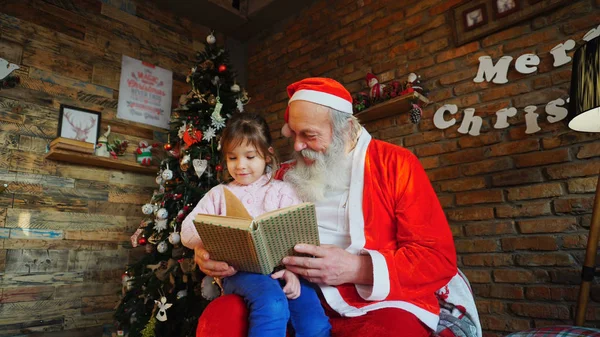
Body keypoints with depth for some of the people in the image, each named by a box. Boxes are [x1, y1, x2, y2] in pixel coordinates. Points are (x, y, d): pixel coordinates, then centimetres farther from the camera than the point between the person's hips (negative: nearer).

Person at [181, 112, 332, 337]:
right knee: (272, 306, -33)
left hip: (281, 268, 1)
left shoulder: (281, 190, 13)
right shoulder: (219, 193, 17)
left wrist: (291, 268, -19)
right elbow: (187, 233, 9)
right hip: (240, 269, 0)